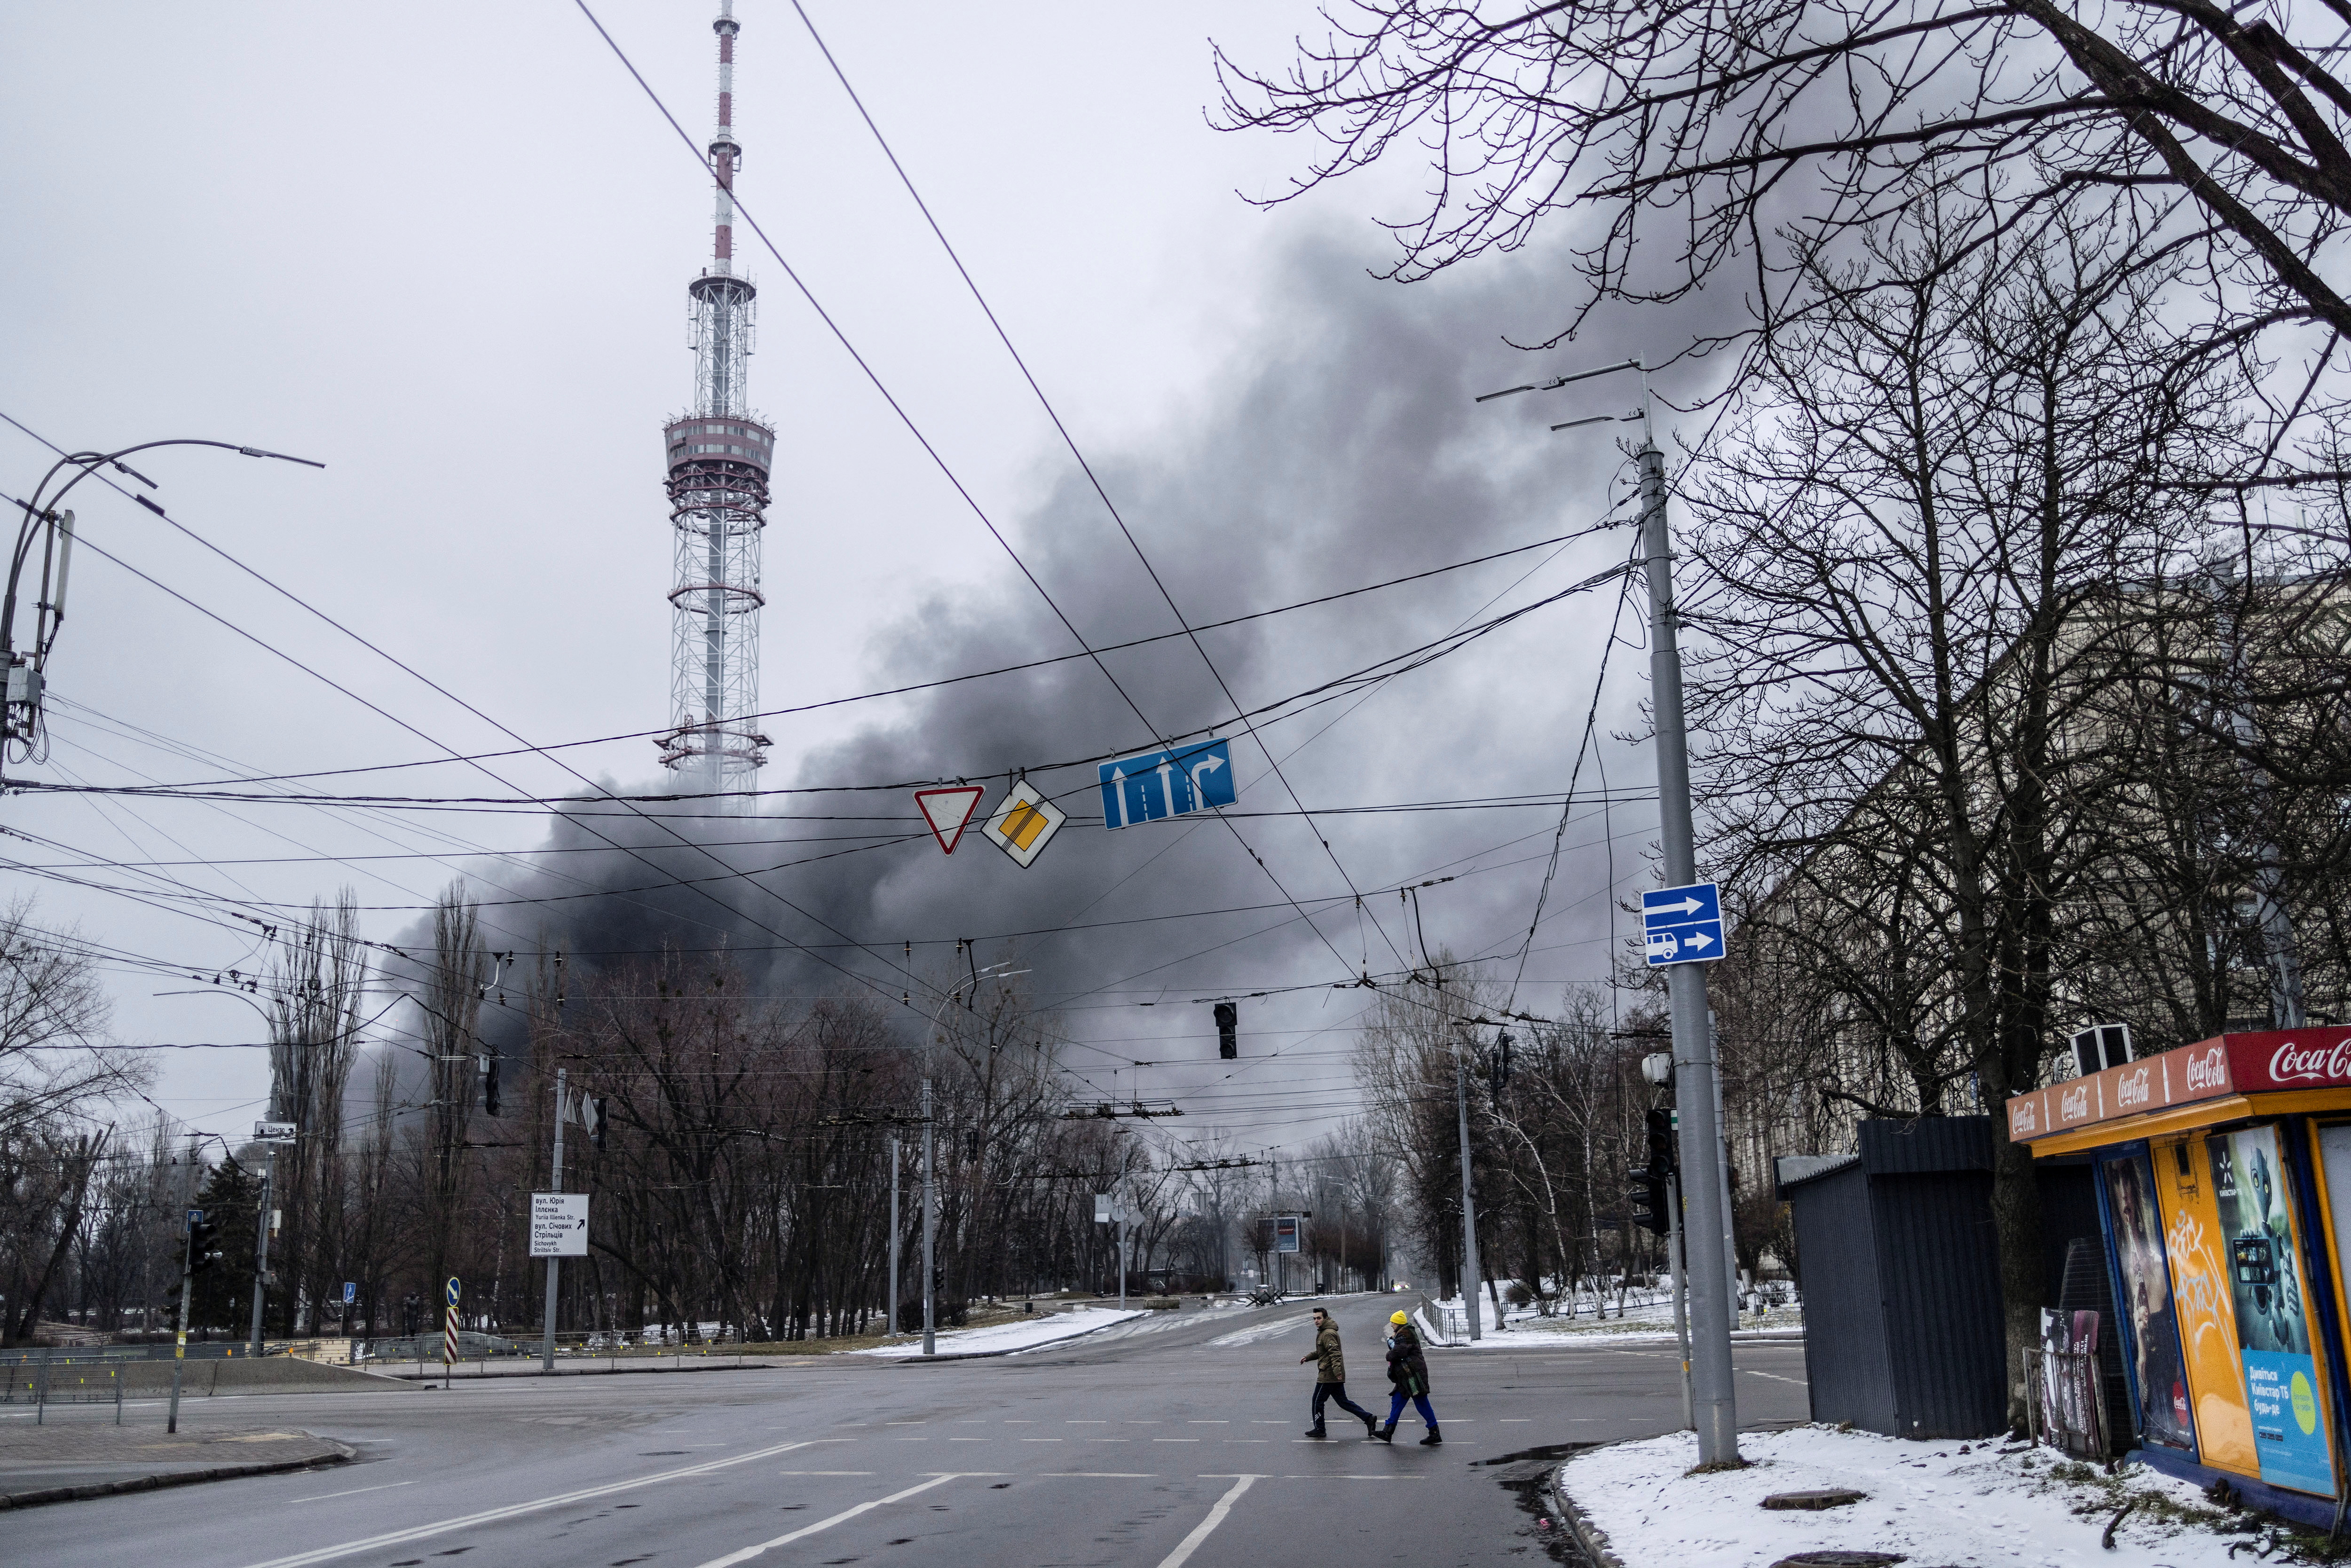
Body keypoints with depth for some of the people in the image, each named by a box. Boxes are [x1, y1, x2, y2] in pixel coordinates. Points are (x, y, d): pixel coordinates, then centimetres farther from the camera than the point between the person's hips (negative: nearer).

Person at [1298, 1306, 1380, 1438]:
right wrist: (1307, 1357, 22)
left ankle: (1319, 1430, 14)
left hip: (1327, 1376, -10)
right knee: (1343, 1401, 12)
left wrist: (1336, 1370, -35)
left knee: (1318, 1401, 3)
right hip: (1336, 1376, 10)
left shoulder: (1328, 1334, -16)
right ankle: (1368, 1418, 8)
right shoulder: (1323, 1332, 18)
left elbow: (1335, 1353, -26)